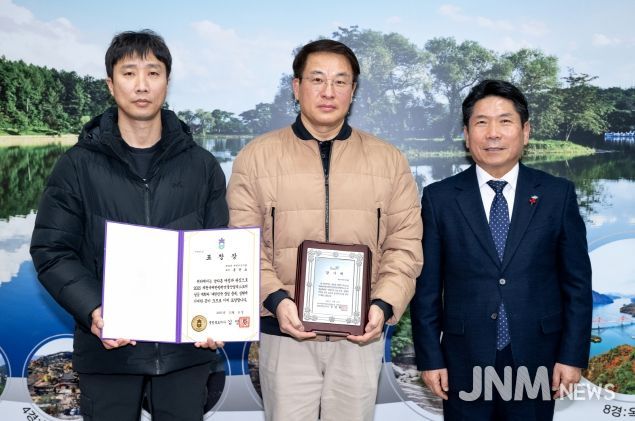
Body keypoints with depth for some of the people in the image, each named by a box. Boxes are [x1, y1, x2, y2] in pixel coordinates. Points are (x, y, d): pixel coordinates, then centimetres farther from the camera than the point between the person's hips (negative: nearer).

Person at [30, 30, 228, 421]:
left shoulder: (202, 166, 5)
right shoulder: (78, 165, 1)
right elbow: (52, 250, -1)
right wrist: (92, 311, -17)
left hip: (186, 345, 1)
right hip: (109, 345, -1)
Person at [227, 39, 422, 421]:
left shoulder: (389, 160, 6)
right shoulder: (257, 156, 2)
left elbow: (405, 245, 4)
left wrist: (384, 305, -10)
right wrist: (275, 299, -14)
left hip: (361, 334, 1)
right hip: (286, 332, -1)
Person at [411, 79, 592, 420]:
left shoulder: (558, 194, 0)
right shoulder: (439, 197, -2)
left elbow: (577, 281, 2)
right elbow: (426, 286, -1)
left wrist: (572, 355, -1)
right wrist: (429, 358, -3)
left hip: (535, 361, 1)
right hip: (465, 362, 0)